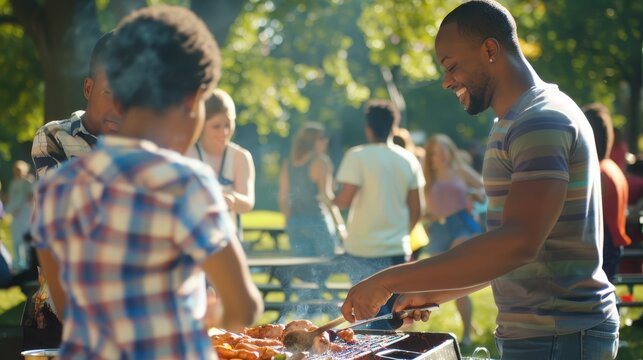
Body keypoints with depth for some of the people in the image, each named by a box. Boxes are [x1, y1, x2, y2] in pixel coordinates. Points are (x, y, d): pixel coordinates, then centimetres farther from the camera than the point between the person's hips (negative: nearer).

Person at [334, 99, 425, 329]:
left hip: (363, 250, -3)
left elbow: (345, 200, -15)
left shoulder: (357, 156, -8)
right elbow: (417, 209, 8)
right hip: (398, 250, 4)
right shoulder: (409, 160, 5)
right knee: (394, 314, 12)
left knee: (369, 314, 2)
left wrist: (329, 200, 6)